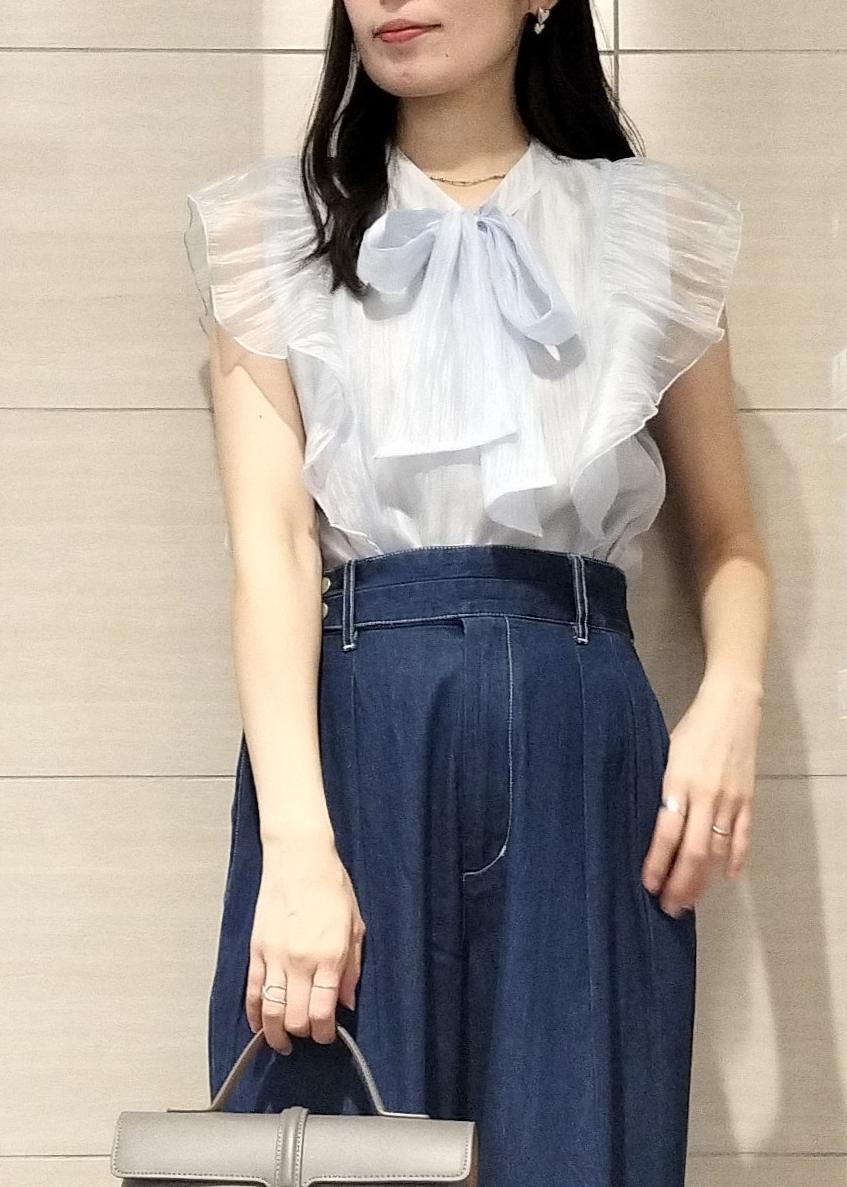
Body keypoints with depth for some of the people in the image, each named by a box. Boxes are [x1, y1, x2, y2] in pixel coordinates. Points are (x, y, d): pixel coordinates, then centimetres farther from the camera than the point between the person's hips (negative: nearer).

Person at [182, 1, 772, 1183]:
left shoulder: (654, 228, 10)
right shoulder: (271, 228, 7)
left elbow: (728, 535, 16)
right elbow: (270, 542, -4)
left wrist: (731, 699, -7)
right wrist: (296, 847, -17)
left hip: (580, 747, 1)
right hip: (351, 737, 0)